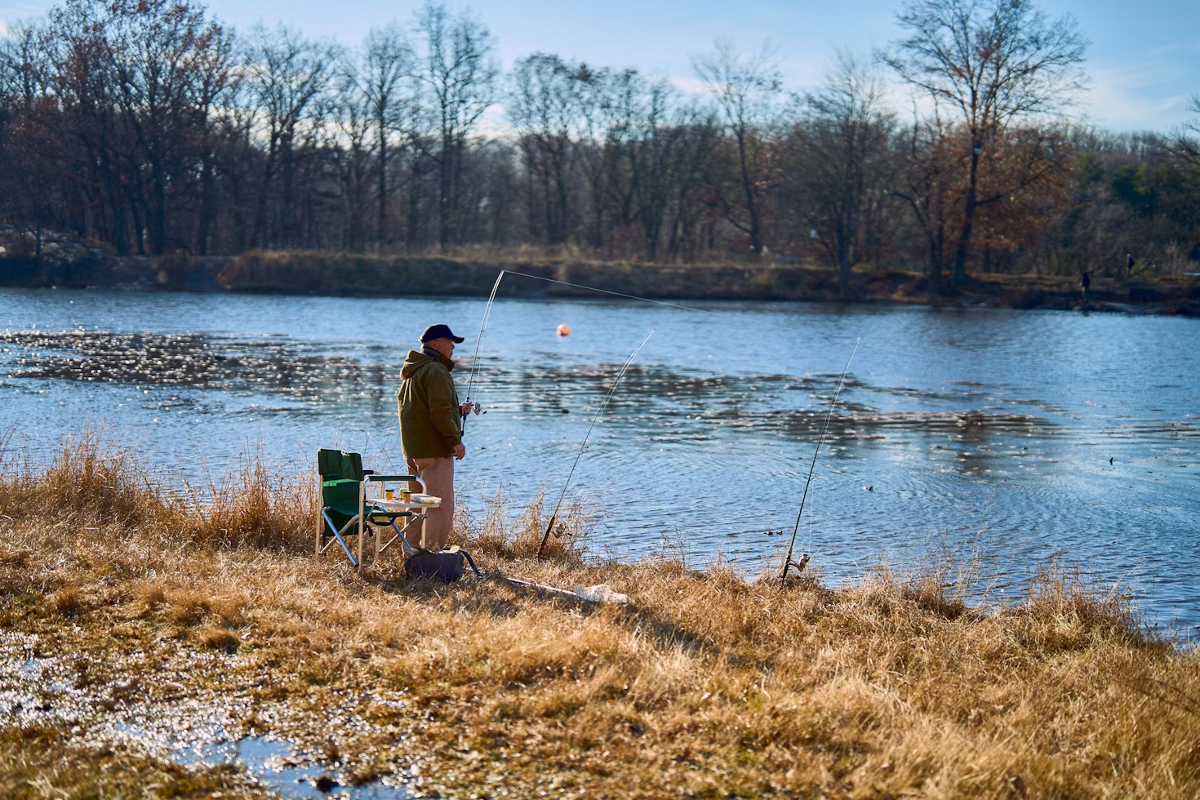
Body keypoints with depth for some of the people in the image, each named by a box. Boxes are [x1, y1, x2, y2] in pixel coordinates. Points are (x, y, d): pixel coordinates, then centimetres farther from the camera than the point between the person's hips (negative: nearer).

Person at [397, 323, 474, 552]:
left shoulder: (412, 372, 19)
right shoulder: (436, 370, -13)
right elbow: (439, 412, -21)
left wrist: (457, 410, 25)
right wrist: (456, 440, -15)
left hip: (413, 449, 10)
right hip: (434, 449, -10)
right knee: (441, 505, -9)